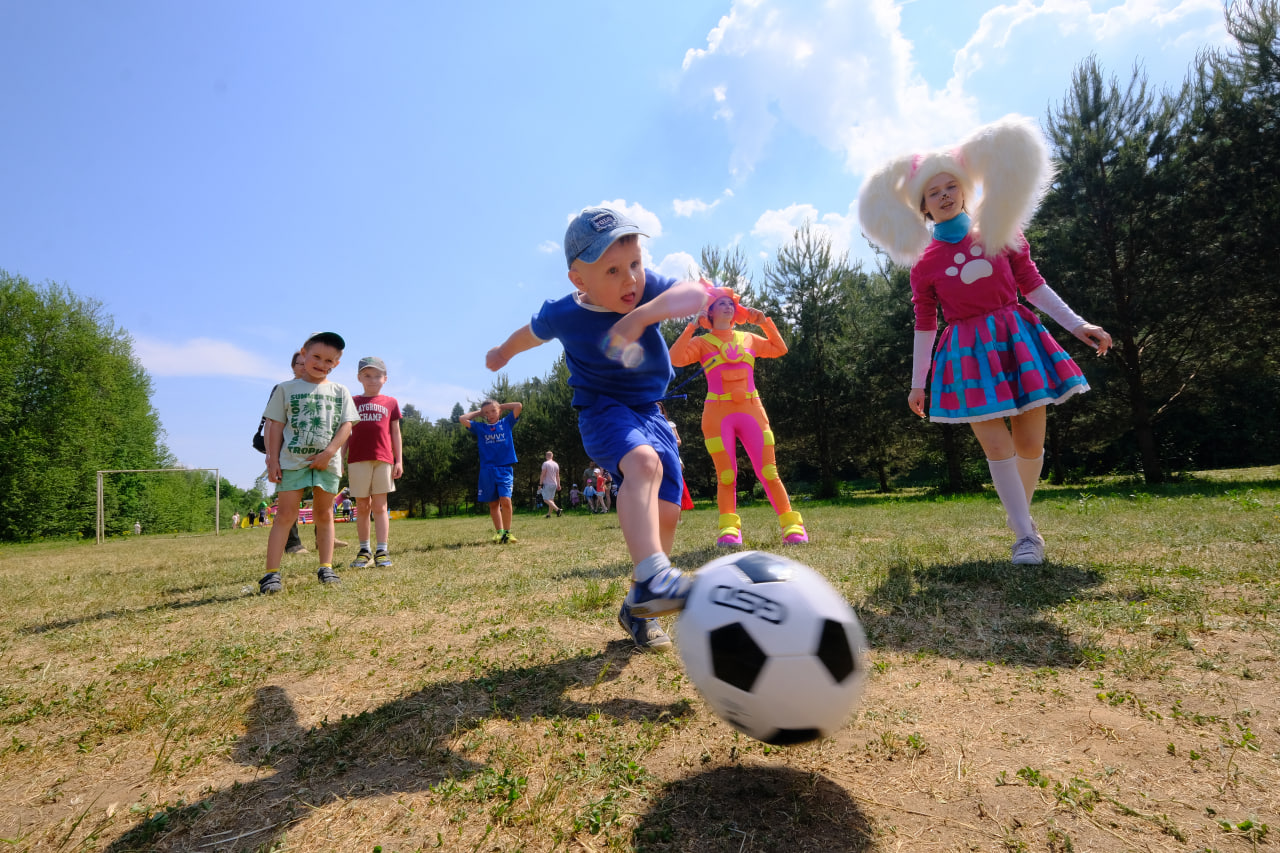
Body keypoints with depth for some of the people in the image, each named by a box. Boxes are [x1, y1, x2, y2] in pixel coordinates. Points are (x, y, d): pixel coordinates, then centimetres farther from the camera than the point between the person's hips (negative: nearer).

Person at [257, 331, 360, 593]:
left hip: (327, 462, 2)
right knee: (285, 515, -3)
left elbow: (346, 425, 2)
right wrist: (273, 460, -2)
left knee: (324, 515, 9)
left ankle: (326, 567, 17)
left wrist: (329, 452, -11)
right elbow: (276, 425, 4)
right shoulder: (286, 389, 7)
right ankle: (271, 573, -1)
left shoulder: (340, 392, 10)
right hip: (292, 461, -2)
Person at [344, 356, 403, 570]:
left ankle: (382, 551, -1)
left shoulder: (390, 403, 12)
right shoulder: (352, 402, 12)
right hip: (357, 460, 1)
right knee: (362, 506, 6)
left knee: (380, 506, -1)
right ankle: (364, 550, 13)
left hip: (383, 460, -1)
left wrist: (399, 461, 5)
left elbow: (395, 433, 11)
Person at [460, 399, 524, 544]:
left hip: (505, 468, -2)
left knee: (505, 500, -15)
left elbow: (519, 406, 3)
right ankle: (499, 532, 12)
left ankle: (507, 532, -5)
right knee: (493, 504, 5)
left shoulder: (506, 423, 10)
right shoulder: (480, 427, 12)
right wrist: (478, 412, 13)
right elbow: (462, 419, 2)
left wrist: (502, 406, 13)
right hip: (487, 470, 2)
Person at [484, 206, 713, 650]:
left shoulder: (648, 288, -11)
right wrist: (503, 351, 32)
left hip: (650, 412, 4)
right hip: (603, 410, -3)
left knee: (667, 512, -4)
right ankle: (650, 577, -49)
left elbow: (697, 294, -29)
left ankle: (638, 608, 12)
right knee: (643, 463, -37)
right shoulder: (563, 315, -12)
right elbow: (531, 333, 11)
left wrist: (642, 315, -44)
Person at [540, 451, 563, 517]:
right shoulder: (556, 464, 9)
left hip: (547, 484, -7)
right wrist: (558, 485, 16)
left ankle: (558, 510, -25)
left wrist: (540, 484, -10)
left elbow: (543, 475, -14)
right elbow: (557, 476, 12)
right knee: (551, 499, 12)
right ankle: (549, 514, 14)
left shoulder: (545, 463, -10)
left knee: (546, 499, -9)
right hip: (554, 484, 7)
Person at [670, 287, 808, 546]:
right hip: (717, 413, -2)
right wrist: (691, 327, -7)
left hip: (751, 411, 2)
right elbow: (676, 359, -10)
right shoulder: (702, 342, 6)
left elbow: (780, 349, 27)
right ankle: (729, 528, -2)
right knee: (726, 475, -5)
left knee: (768, 472, -2)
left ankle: (791, 524, 0)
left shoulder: (748, 339, 17)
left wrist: (765, 322, 18)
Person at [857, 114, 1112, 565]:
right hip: (968, 352, -2)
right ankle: (1025, 535, 2)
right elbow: (924, 326, 4)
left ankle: (1021, 512, 30)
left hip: (1016, 337, 2)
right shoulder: (925, 262, 1)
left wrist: (1078, 325, 1)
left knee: (1030, 444, 4)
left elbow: (1032, 285, 8)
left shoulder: (1000, 232, 5)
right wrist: (918, 384, 3)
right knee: (997, 447, -8)